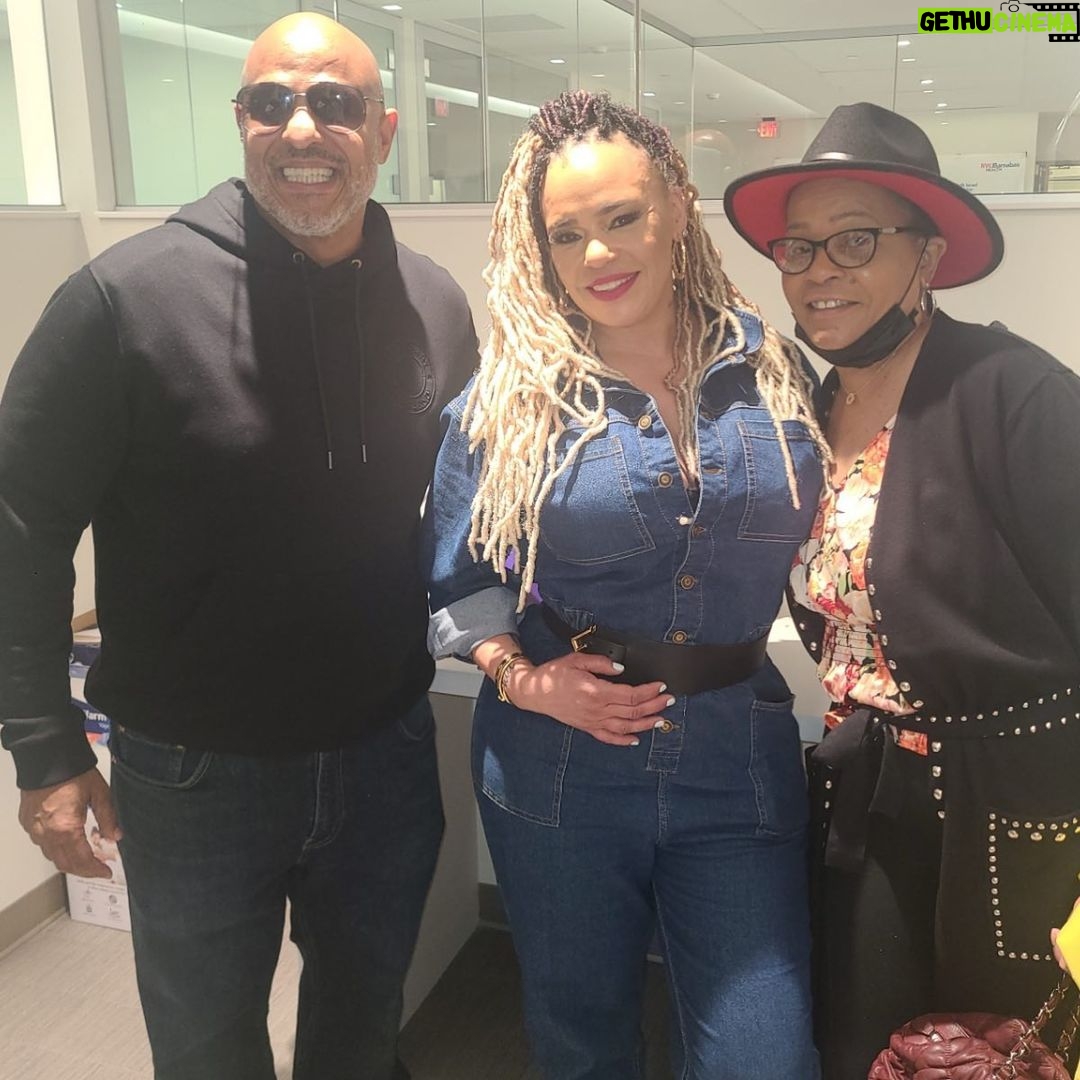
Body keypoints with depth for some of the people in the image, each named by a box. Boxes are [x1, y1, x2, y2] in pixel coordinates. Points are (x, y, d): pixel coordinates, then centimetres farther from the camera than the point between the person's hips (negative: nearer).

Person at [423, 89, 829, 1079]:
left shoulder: (773, 370, -1)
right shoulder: (510, 398, -6)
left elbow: (818, 549, 11)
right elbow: (457, 579, 1)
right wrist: (522, 679, -13)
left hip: (739, 766, 1)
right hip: (557, 765, 0)